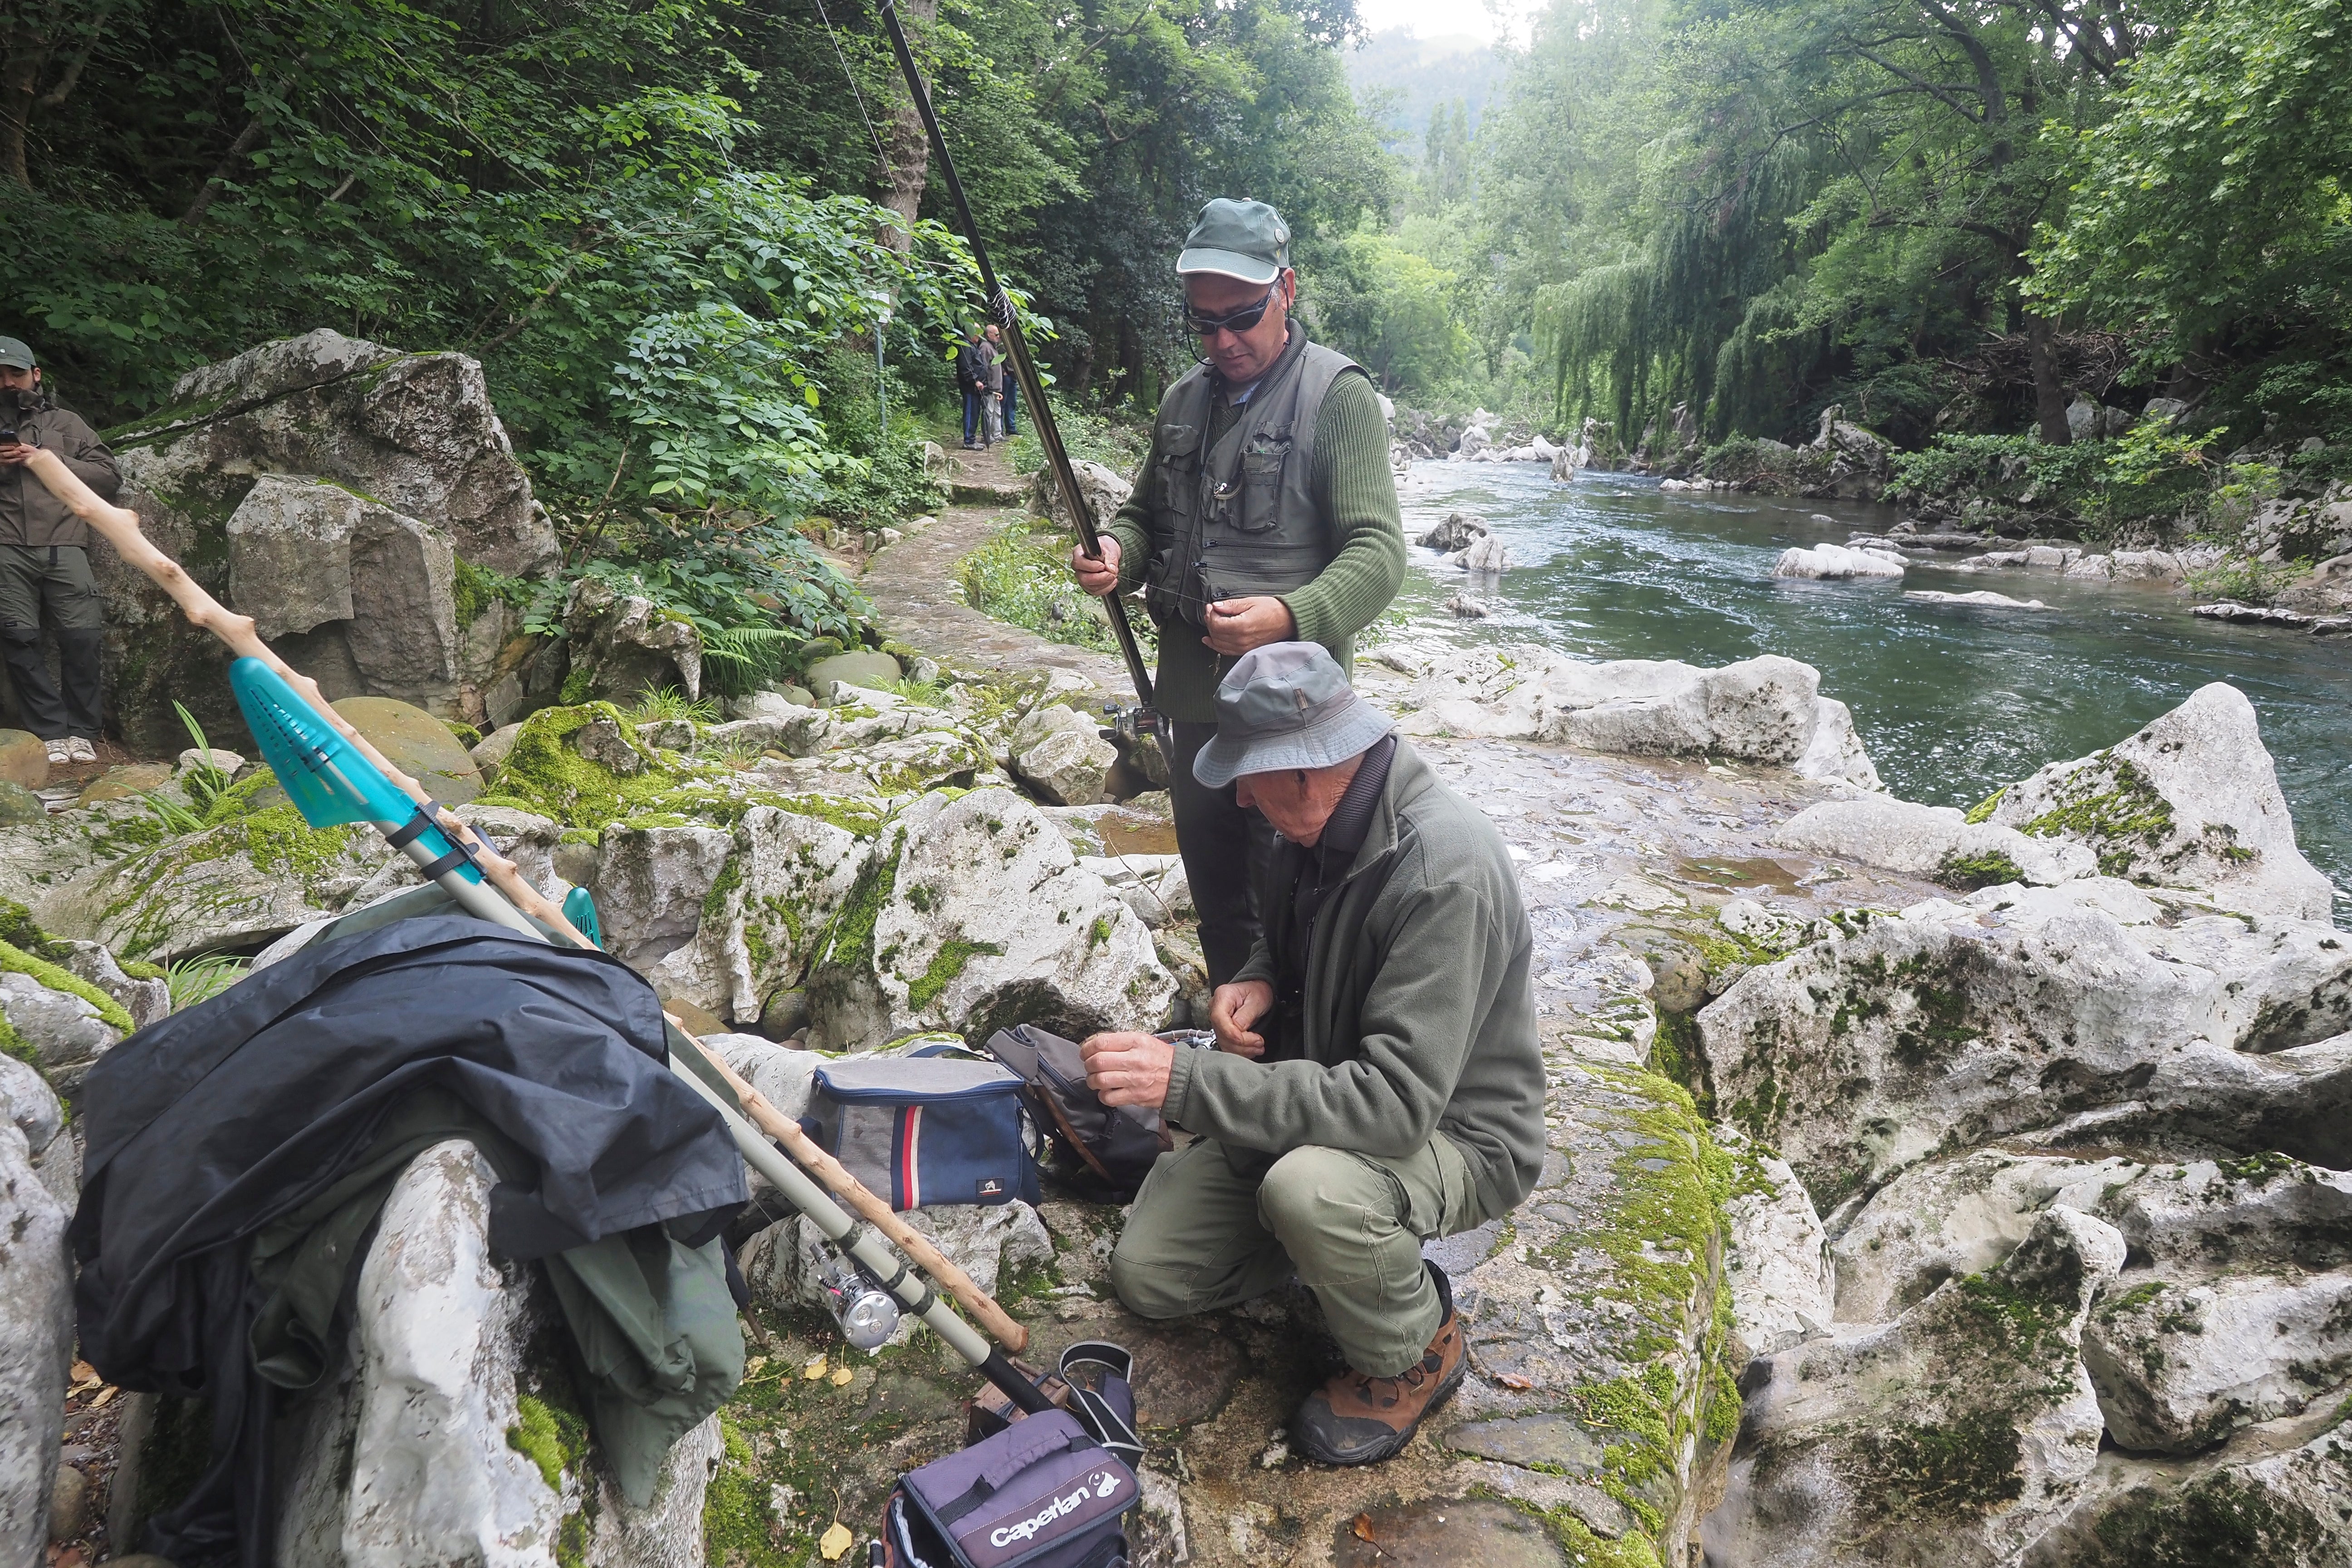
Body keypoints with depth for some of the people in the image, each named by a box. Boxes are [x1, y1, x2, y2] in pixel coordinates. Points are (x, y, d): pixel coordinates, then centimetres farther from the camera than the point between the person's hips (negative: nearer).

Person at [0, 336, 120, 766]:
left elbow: (110, 476, 11)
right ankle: (51, 733, -9)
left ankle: (81, 732, -4)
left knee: (82, 634, -13)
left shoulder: (65, 422, 22)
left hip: (63, 545, -1)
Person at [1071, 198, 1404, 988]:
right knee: (1216, 903, 19)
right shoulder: (1184, 400, 12)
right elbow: (1146, 514, 22)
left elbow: (1379, 552, -15)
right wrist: (1116, 553, -2)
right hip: (1194, 697, 7)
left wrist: (1290, 615, -32)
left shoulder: (1337, 394, -9)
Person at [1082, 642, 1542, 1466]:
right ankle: (1347, 1238, 18)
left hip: (1450, 1132, -7)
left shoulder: (1447, 871, -32)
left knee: (1309, 1188, -39)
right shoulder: (1319, 825, -6)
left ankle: (1415, 1351, -7)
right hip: (1321, 1095, 7)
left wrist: (1188, 1081, -37)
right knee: (1148, 1274, -1)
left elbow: (1399, 1103, -36)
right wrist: (1258, 981, -8)